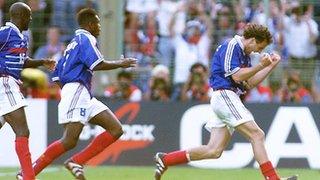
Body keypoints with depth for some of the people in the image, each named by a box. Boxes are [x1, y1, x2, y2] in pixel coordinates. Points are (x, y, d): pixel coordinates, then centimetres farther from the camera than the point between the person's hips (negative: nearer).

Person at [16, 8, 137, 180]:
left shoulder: (73, 44, 26)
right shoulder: (85, 39, -3)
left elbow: (57, 75, 25)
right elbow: (97, 64, -18)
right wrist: (120, 63, -5)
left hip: (85, 96, 10)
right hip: (77, 90, -10)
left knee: (116, 129, 1)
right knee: (69, 141, -18)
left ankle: (76, 162, -3)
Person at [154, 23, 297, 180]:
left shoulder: (244, 54, 22)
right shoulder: (231, 46, -8)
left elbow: (250, 83, 20)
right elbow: (236, 76, -16)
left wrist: (271, 66, 14)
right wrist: (261, 66, -13)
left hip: (229, 98, 10)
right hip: (224, 95, -10)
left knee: (214, 151, 4)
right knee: (257, 135, -15)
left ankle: (165, 159, 9)